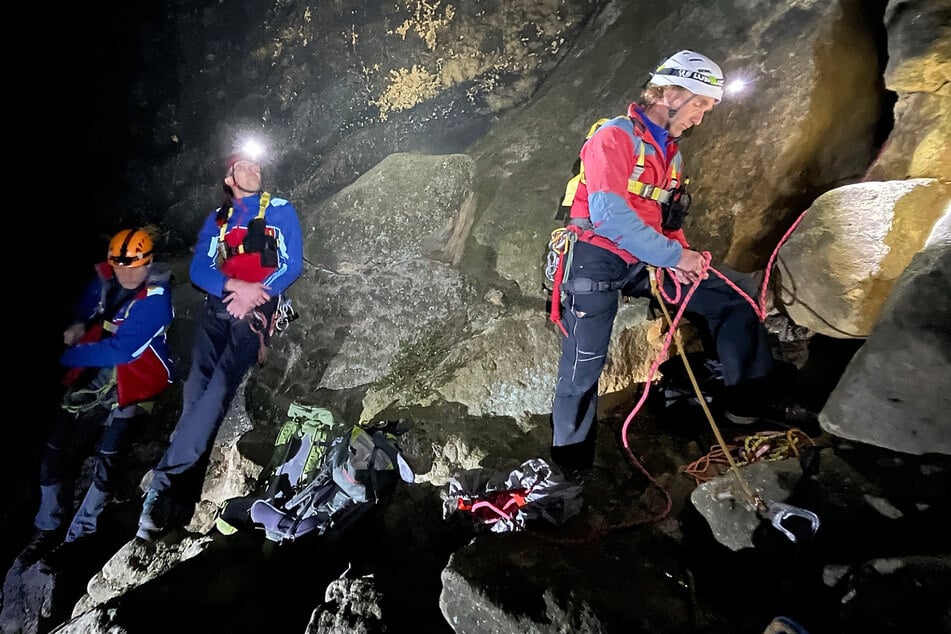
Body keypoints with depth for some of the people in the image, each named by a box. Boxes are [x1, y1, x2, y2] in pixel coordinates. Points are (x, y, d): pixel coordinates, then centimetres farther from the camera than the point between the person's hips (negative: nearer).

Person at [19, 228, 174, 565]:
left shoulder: (156, 299, -18)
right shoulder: (105, 281, 2)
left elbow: (120, 350, -24)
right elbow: (86, 308, 26)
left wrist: (68, 356, -16)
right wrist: (78, 326, 4)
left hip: (130, 386, -6)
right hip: (91, 379, 6)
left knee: (105, 460, -11)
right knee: (55, 452, 7)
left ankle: (78, 534, 9)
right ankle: (47, 529, 26)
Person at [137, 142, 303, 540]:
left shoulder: (281, 211, 14)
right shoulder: (216, 219, 22)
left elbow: (293, 264, 4)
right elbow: (198, 269, 11)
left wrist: (256, 292, -11)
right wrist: (234, 285, -10)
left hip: (257, 307, -3)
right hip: (219, 303, 4)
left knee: (222, 381, -24)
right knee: (197, 384, -15)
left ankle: (165, 481, -26)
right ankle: (176, 490, -12)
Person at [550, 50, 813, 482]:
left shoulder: (671, 153, 16)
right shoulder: (614, 137, -11)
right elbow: (609, 214, -24)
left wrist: (680, 257, -2)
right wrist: (675, 256, -20)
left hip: (650, 263, 8)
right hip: (599, 259, -8)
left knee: (733, 294, 1)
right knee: (584, 368, -6)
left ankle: (750, 401, 7)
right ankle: (571, 463, 14)